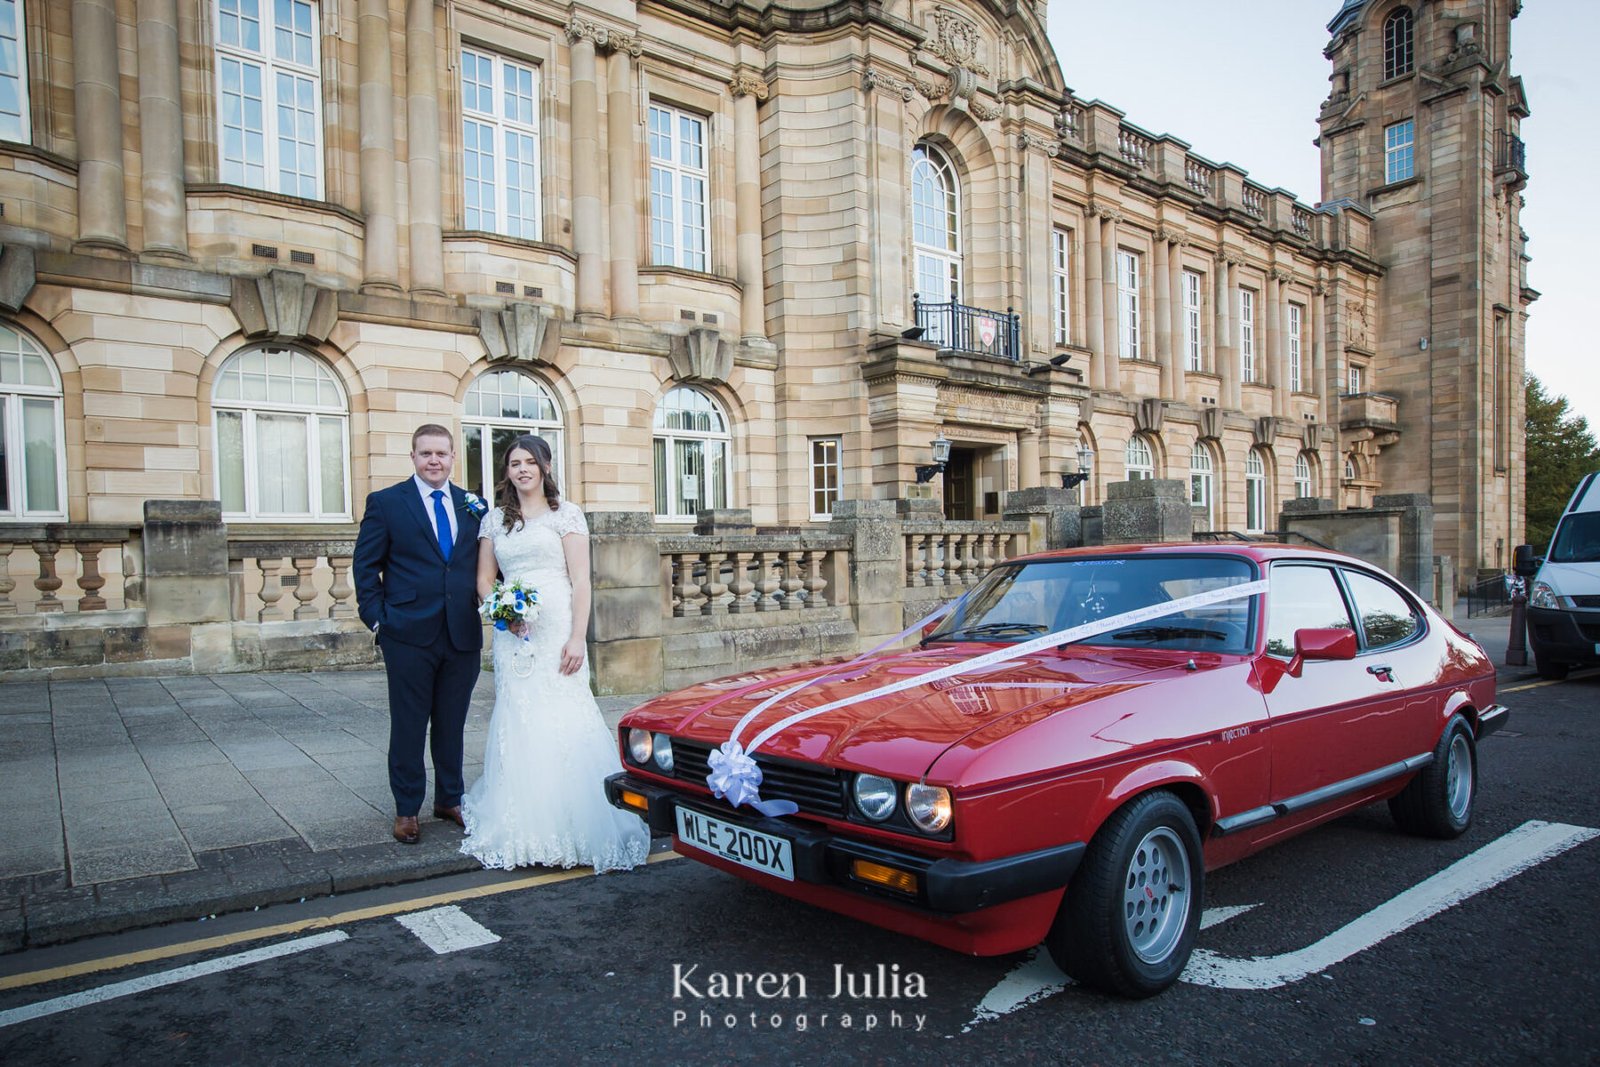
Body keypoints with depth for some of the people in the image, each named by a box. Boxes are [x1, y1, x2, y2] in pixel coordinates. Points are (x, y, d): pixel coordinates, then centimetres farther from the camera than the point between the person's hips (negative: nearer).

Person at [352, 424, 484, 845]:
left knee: (452, 724, 14)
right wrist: (377, 618, -6)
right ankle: (406, 809, 20)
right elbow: (365, 565, 1)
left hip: (463, 636, 3)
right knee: (408, 726, 7)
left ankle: (449, 799, 28)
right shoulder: (386, 503, 1)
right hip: (409, 636, -3)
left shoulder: (474, 506, 8)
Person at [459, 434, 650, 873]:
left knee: (563, 721, -8)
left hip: (556, 631, -4)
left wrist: (576, 639, -12)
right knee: (518, 727, 3)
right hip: (513, 635, 4)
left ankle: (572, 830, 1)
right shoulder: (495, 520, 15)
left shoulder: (566, 513, 3)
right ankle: (524, 831, 11)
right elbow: (484, 579, 15)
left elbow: (581, 581, -3)